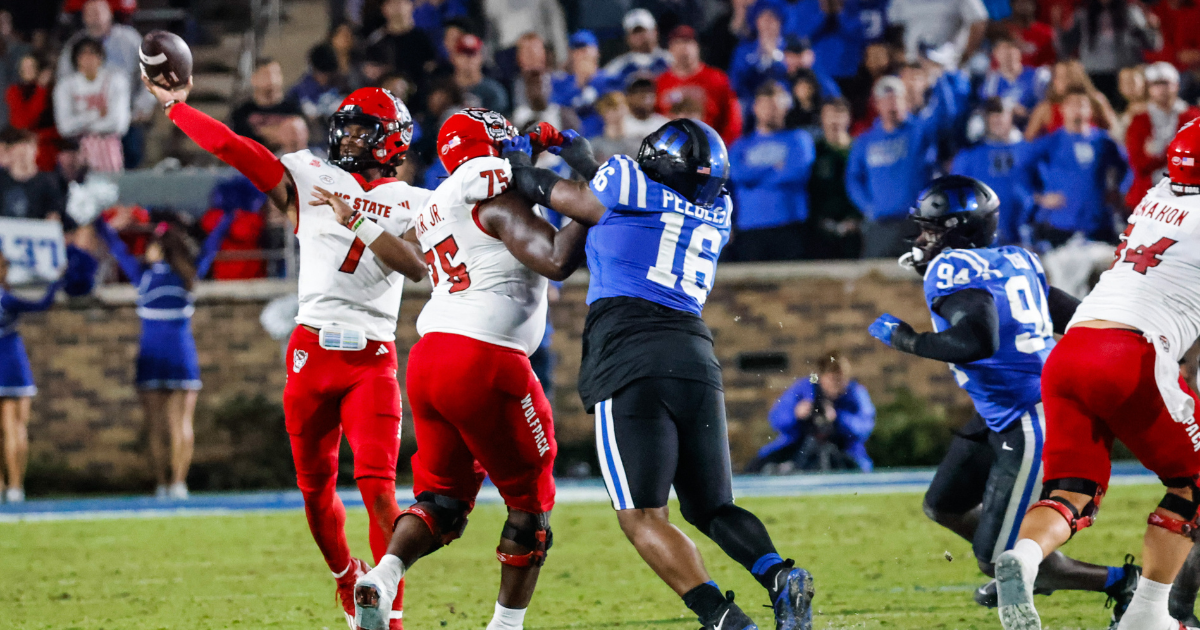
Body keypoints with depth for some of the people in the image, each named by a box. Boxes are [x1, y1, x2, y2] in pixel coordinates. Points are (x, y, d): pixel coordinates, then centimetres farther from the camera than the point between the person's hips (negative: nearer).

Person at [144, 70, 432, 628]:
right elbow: (232, 148, 3)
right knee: (316, 488, 10)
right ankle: (346, 577, 35)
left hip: (373, 359, -2)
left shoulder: (411, 205, 7)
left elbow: (419, 266, -11)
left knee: (378, 488, -14)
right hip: (312, 348, 2)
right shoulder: (310, 179, 8)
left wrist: (356, 220, -19)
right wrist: (176, 106, 3)